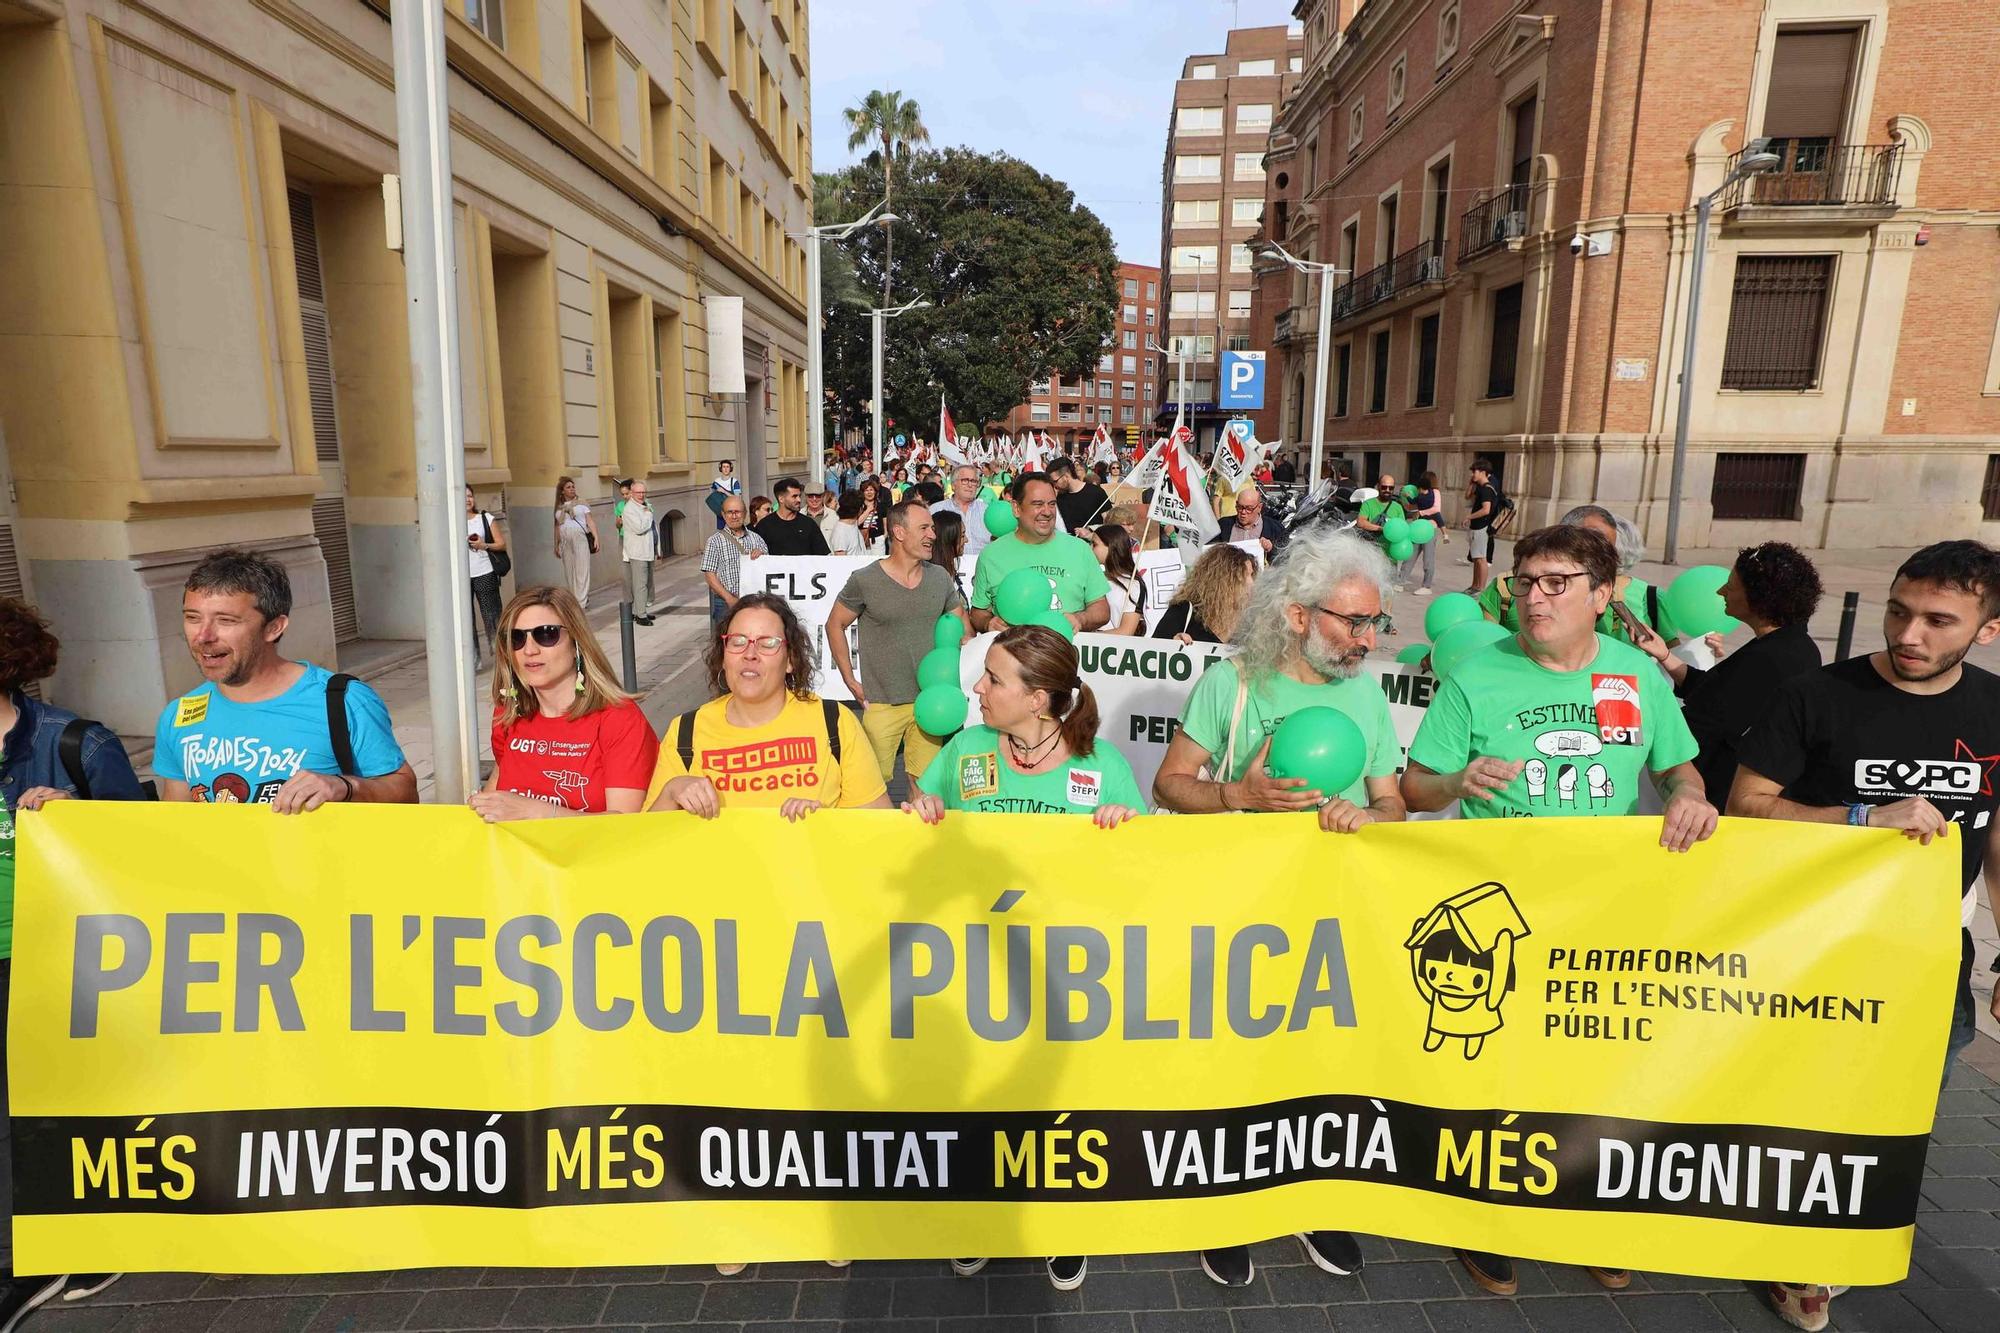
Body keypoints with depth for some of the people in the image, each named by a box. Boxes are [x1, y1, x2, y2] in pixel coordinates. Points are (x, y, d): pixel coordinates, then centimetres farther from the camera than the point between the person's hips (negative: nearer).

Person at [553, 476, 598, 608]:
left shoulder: (581, 504, 7)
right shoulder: (559, 508, 15)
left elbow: (590, 521, 2)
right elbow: (557, 527, 17)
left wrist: (596, 537, -9)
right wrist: (556, 546, 15)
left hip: (580, 540, -3)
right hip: (565, 542, 3)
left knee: (582, 571, -5)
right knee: (569, 573, 4)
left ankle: (582, 603, -4)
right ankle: (574, 601, 9)